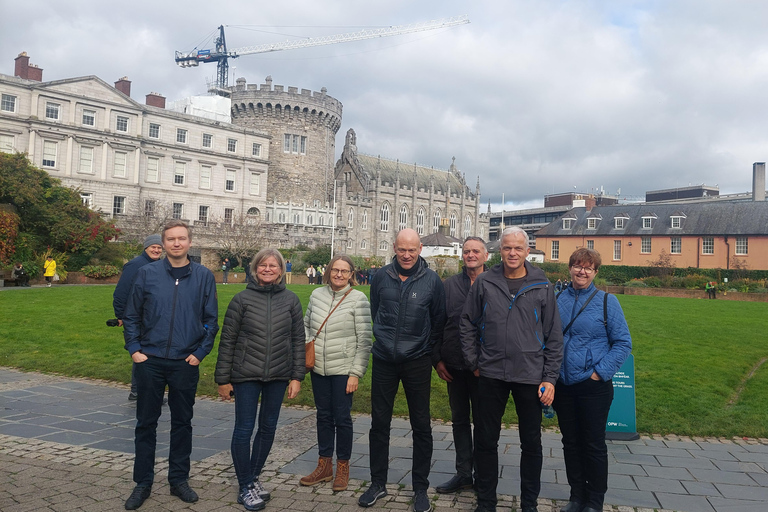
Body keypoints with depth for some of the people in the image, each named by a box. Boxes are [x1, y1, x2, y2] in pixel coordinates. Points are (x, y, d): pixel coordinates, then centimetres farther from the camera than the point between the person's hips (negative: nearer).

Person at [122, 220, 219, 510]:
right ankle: (143, 483, 24)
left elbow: (211, 320, 3)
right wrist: (134, 349, -3)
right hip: (150, 361, 0)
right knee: (146, 423, 9)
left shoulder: (204, 277, -1)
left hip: (186, 364, 0)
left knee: (182, 423, 11)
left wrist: (200, 353, -4)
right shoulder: (147, 273, -1)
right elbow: (131, 315, 5)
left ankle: (179, 480, 26)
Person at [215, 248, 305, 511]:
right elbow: (227, 340, -1)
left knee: (268, 427, 13)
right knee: (244, 428, 1)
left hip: (278, 376, 3)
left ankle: (254, 476, 33)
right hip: (246, 375, -2)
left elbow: (298, 340, 4)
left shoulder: (291, 300, 2)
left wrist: (297, 376, 0)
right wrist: (223, 379, -2)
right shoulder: (242, 299, -3)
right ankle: (245, 487, 17)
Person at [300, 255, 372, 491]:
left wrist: (356, 373, -13)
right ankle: (324, 466, 28)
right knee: (323, 416, 14)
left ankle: (343, 467, 22)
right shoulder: (317, 294, 4)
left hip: (343, 370, -4)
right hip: (318, 369, 5)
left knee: (342, 418, 4)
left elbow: (364, 340, -10)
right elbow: (306, 325, 17)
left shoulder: (358, 299, -9)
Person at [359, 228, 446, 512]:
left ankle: (420, 488, 22)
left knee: (421, 427, 7)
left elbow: (439, 320, 4)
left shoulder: (432, 281, -6)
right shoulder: (381, 277, 0)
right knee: (379, 423, 10)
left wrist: (425, 348, 6)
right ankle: (378, 483, 26)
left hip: (417, 361, -2)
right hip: (384, 360, 2)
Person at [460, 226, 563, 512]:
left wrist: (550, 378, -2)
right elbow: (467, 325, 6)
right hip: (491, 374, 1)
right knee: (486, 440, 10)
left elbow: (554, 336, 2)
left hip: (530, 376, 0)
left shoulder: (542, 287, 0)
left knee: (531, 443, 10)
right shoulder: (484, 283, 0)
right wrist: (474, 363, 2)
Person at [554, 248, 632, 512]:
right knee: (571, 443, 14)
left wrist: (601, 372, -12)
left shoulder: (607, 301, -5)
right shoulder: (558, 300, 4)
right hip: (563, 385, 3)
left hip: (593, 386, -3)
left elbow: (623, 342, -5)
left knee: (594, 445, 7)